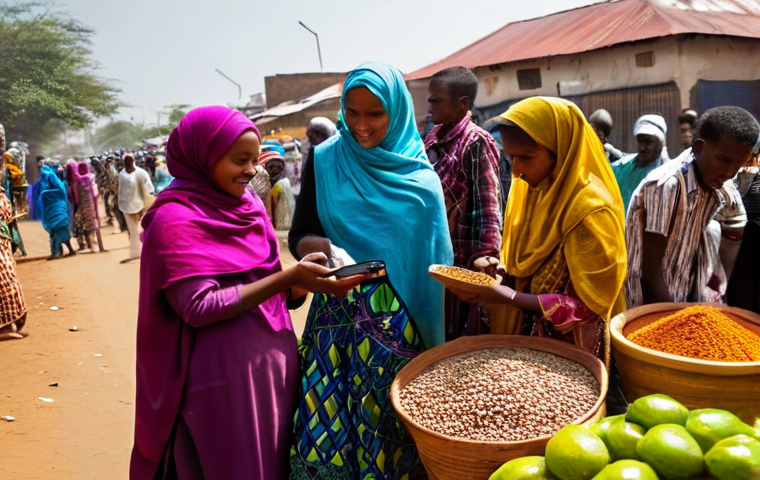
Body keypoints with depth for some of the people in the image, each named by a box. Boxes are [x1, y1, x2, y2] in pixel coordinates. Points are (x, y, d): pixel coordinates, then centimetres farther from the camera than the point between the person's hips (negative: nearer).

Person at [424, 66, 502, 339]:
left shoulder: (477, 143, -13)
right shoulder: (432, 139, 9)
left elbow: (488, 203, -16)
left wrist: (487, 252, -24)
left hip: (461, 254, -7)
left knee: (461, 332, 5)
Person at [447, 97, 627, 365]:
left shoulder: (590, 210, -25)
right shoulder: (530, 189, -3)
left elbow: (590, 303, -22)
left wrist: (510, 297, -26)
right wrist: (503, 271, -9)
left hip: (571, 350, -6)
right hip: (526, 331, 7)